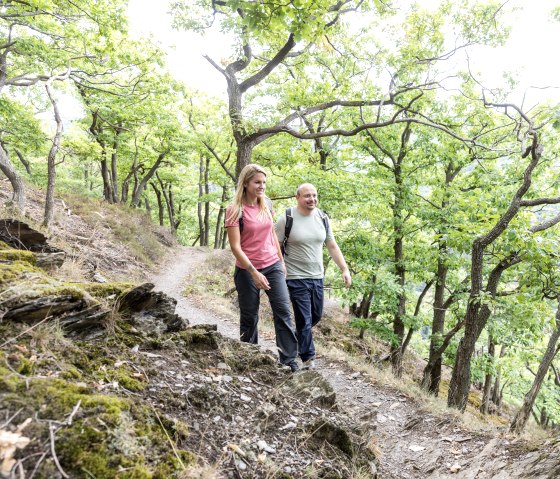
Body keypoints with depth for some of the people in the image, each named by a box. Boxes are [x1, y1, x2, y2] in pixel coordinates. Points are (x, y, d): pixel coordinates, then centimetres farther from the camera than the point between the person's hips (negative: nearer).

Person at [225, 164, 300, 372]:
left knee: (283, 311, -2)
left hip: (273, 266, 5)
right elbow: (235, 247, -16)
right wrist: (254, 272, -21)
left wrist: (281, 261, 16)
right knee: (249, 317, 8)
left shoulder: (266, 205, 4)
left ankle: (289, 361, 6)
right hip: (247, 270, -4)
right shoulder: (235, 210, -12)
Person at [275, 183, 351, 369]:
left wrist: (345, 269, 4)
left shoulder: (322, 218, 4)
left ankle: (299, 337, 44)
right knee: (304, 320, -2)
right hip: (296, 278, -5)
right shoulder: (287, 218, -11)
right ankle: (308, 357, 14)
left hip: (317, 277, 6)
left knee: (316, 316, 18)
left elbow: (332, 246, 10)